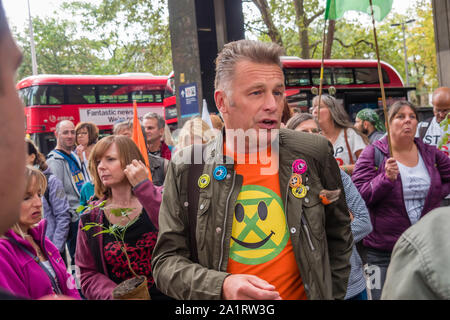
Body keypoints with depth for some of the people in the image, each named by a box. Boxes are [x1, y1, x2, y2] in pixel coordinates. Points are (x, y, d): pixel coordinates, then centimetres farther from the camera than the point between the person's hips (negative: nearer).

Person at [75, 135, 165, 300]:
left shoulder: (159, 198, 0)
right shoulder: (90, 218, 4)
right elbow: (88, 274, 6)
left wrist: (144, 188, -19)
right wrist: (114, 295, -12)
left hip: (166, 294, -1)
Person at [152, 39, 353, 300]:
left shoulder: (315, 154, -8)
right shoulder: (186, 168, -11)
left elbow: (339, 235, 5)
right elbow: (166, 261, -9)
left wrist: (333, 295, -1)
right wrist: (222, 287, -25)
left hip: (303, 294, 1)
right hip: (218, 298, 0)